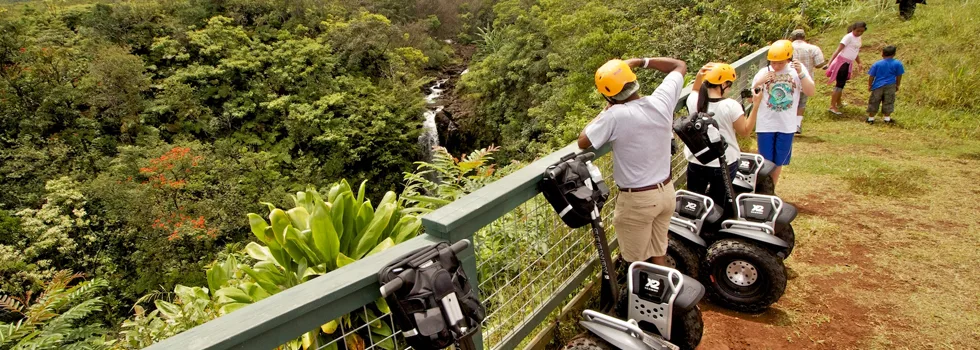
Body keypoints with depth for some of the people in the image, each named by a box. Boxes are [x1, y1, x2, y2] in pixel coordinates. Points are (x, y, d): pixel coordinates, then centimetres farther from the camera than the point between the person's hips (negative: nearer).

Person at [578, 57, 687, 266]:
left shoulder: (615, 116, -26)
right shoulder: (661, 101, -10)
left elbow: (582, 142, -12)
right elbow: (680, 66, 9)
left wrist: (605, 111, -4)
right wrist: (641, 62, 4)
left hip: (637, 200, -6)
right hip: (666, 191, 6)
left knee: (637, 262, 12)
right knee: (658, 255, 22)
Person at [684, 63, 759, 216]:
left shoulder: (694, 100, -9)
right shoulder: (731, 105, -19)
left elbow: (694, 91, 18)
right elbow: (745, 131, -9)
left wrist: (699, 75, 0)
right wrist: (756, 105, -10)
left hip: (696, 162, 3)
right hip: (724, 164, -3)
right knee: (719, 205, 16)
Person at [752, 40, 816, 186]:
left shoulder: (798, 69, -3)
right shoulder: (763, 72, -6)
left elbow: (811, 92, -9)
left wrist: (801, 73, -20)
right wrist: (758, 83, -21)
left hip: (787, 126, 2)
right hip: (766, 125, -1)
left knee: (778, 162, 15)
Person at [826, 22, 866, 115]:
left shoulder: (859, 38, 13)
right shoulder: (848, 37, -14)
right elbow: (838, 49, -22)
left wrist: (859, 63, 24)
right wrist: (829, 62, -31)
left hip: (848, 64, 9)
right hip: (842, 62, -9)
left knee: (842, 84, 17)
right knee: (839, 84, -10)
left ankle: (838, 103, 29)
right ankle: (832, 106, -8)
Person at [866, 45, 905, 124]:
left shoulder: (877, 64, -5)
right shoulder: (897, 64, -3)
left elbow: (871, 76, -3)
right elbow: (899, 76, 3)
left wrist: (869, 85, 9)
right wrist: (897, 85, 16)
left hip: (878, 85, 0)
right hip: (890, 86, 1)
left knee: (874, 102, 9)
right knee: (888, 102, 11)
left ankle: (871, 118, 13)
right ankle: (887, 118, 17)